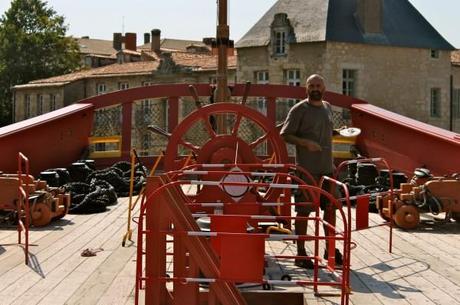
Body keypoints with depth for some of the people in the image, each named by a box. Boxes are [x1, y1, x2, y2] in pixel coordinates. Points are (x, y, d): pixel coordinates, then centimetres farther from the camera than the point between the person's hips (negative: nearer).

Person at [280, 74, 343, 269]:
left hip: (327, 168, 7)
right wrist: (306, 143, -23)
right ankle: (301, 253, 8)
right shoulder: (299, 109, -7)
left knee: (330, 208, 12)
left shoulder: (327, 108, 13)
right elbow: (284, 134, -9)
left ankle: (330, 249, 26)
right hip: (307, 170, -7)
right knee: (303, 211, -1)